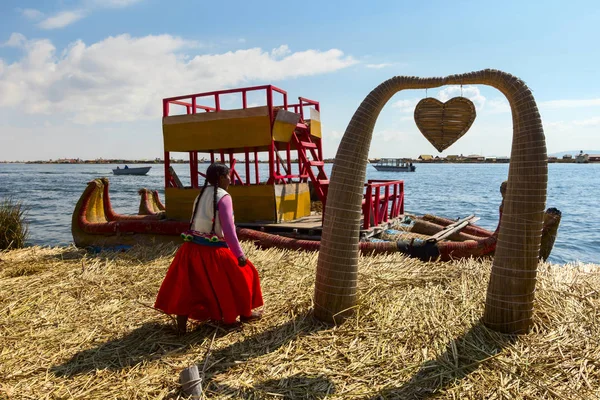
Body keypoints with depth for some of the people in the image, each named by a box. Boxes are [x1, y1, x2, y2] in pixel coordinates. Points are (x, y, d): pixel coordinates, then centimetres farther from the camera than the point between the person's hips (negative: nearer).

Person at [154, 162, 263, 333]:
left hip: (192, 248, 7)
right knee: (241, 275, 13)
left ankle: (181, 325, 14)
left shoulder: (201, 195, 11)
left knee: (188, 286, 14)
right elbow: (228, 229, -21)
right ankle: (245, 313, 29)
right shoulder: (223, 197, -13)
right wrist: (239, 254, -21)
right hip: (213, 250, -7)